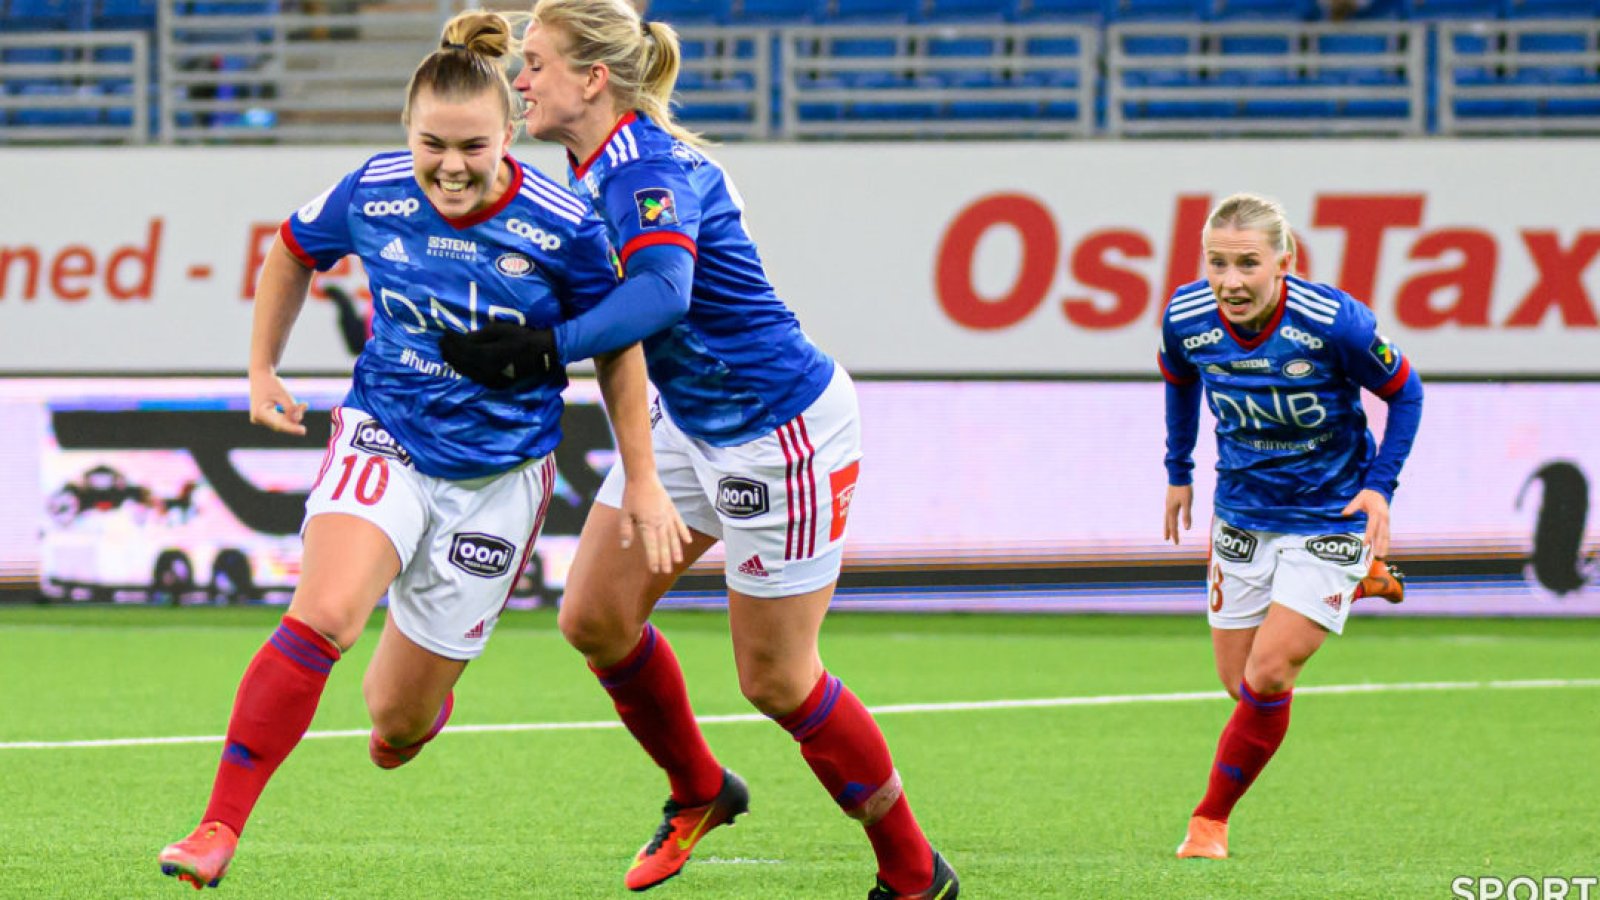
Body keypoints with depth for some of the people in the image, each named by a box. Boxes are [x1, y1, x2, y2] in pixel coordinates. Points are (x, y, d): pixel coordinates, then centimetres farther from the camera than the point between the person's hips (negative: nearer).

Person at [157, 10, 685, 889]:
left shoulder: (562, 228, -17)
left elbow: (616, 347, -1)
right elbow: (293, 250, 11)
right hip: (384, 437, 0)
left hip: (499, 471, 0)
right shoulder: (371, 193, -12)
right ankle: (218, 831, -26)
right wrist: (262, 370, 11)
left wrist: (642, 480, 0)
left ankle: (421, 700, 46)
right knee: (322, 617, -27)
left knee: (398, 715, 6)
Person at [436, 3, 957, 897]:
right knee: (595, 616, 5)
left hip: (784, 435, -9)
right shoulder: (604, 167, 1)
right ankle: (700, 794, 28)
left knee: (775, 677, -1)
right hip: (694, 425, 9)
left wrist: (544, 345, -57)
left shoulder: (648, 170, -27)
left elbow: (661, 292, -47)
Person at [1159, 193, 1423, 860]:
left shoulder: (1335, 322, -26)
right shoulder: (1186, 318, -15)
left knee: (1267, 675, -14)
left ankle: (1212, 819, 7)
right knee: (1240, 683, 8)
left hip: (1330, 513, -4)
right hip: (1242, 514, 4)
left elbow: (1404, 393, -7)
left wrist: (1380, 485, -14)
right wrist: (1179, 472, 15)